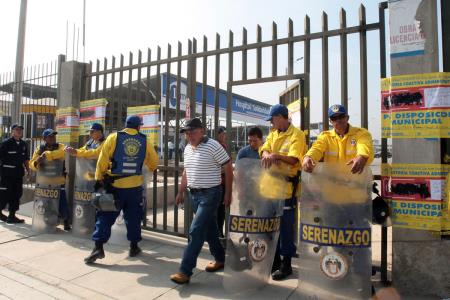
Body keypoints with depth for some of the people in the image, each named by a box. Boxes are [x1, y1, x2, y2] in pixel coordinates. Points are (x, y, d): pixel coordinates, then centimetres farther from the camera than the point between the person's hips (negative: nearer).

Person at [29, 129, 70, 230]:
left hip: (59, 183, -2)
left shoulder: (60, 146, 0)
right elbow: (31, 164, -1)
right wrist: (36, 163, -24)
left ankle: (66, 222, 18)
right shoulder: (40, 149, 6)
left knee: (62, 206, -5)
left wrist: (46, 155, -28)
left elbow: (61, 152, -25)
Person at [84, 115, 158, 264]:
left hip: (115, 185, -1)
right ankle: (133, 247, 23)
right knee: (133, 217, 15)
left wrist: (99, 178, 4)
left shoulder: (113, 137, -5)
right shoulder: (145, 141, 1)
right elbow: (154, 163, 9)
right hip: (135, 186, 2)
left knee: (106, 216, 8)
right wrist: (149, 168, 31)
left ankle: (98, 248, 4)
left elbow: (102, 160, -6)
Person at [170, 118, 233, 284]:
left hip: (210, 194, -7)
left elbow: (228, 169, -11)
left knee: (196, 231, -8)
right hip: (194, 194, 8)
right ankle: (220, 259, 34)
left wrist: (228, 193, -10)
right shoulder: (187, 149, 9)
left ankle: (185, 271, 0)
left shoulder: (213, 146, -14)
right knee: (209, 229, 17)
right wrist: (181, 192, 20)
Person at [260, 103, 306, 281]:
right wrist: (267, 155, -20)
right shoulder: (273, 134, 14)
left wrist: (276, 155, -29)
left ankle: (286, 264, 16)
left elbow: (293, 159, -17)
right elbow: (264, 149, 1)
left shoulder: (296, 135, -8)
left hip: (287, 187, -7)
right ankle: (275, 260, 30)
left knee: (286, 226, 1)